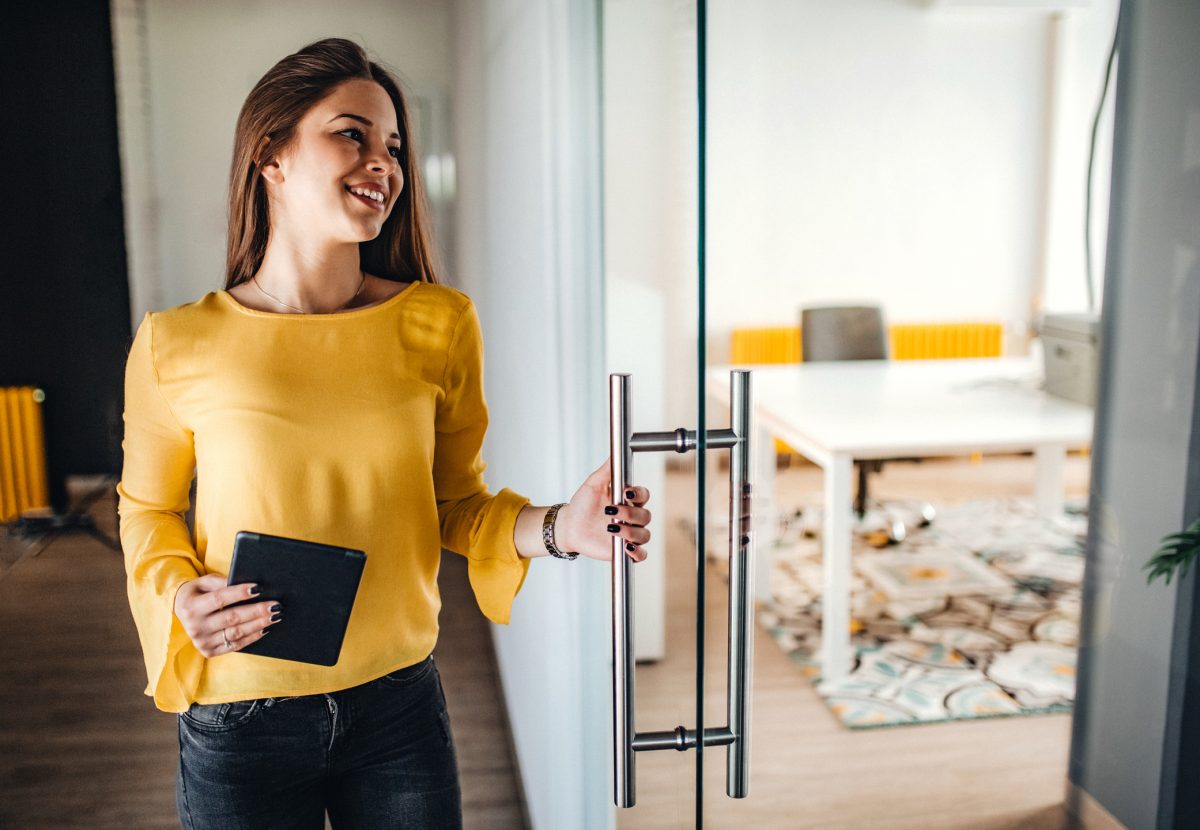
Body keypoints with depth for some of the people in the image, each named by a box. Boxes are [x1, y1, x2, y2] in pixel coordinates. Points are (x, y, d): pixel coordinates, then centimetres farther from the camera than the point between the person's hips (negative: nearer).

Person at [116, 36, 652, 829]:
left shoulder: (440, 325, -6)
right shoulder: (175, 346, -10)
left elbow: (457, 503, 2)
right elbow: (148, 508, 5)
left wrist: (557, 529, -15)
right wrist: (176, 595, -13)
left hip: (399, 705, 2)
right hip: (238, 722, -1)